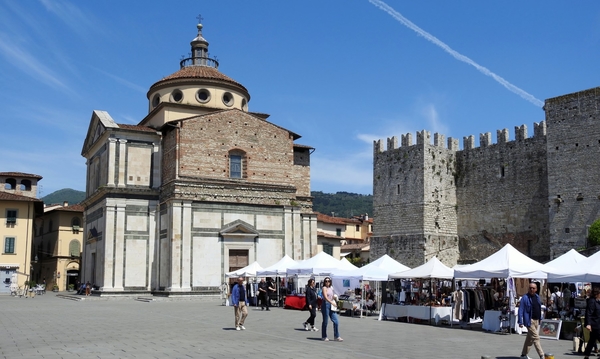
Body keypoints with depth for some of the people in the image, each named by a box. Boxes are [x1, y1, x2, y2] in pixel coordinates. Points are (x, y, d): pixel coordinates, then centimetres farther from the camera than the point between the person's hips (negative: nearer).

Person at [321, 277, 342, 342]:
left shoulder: (331, 288, 16)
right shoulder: (324, 288, -6)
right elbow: (325, 297, -20)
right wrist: (332, 302, -31)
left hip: (331, 305, 7)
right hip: (326, 304, -7)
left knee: (335, 321, 1)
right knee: (325, 321, 0)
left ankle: (336, 336, 8)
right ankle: (324, 337, 11)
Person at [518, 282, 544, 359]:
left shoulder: (537, 297, 11)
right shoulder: (525, 298, -10)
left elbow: (539, 309, 19)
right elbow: (520, 310, -11)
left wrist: (540, 319, 15)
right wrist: (520, 322, -16)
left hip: (536, 321, 7)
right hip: (529, 321, -7)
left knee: (530, 338, 13)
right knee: (536, 338, -8)